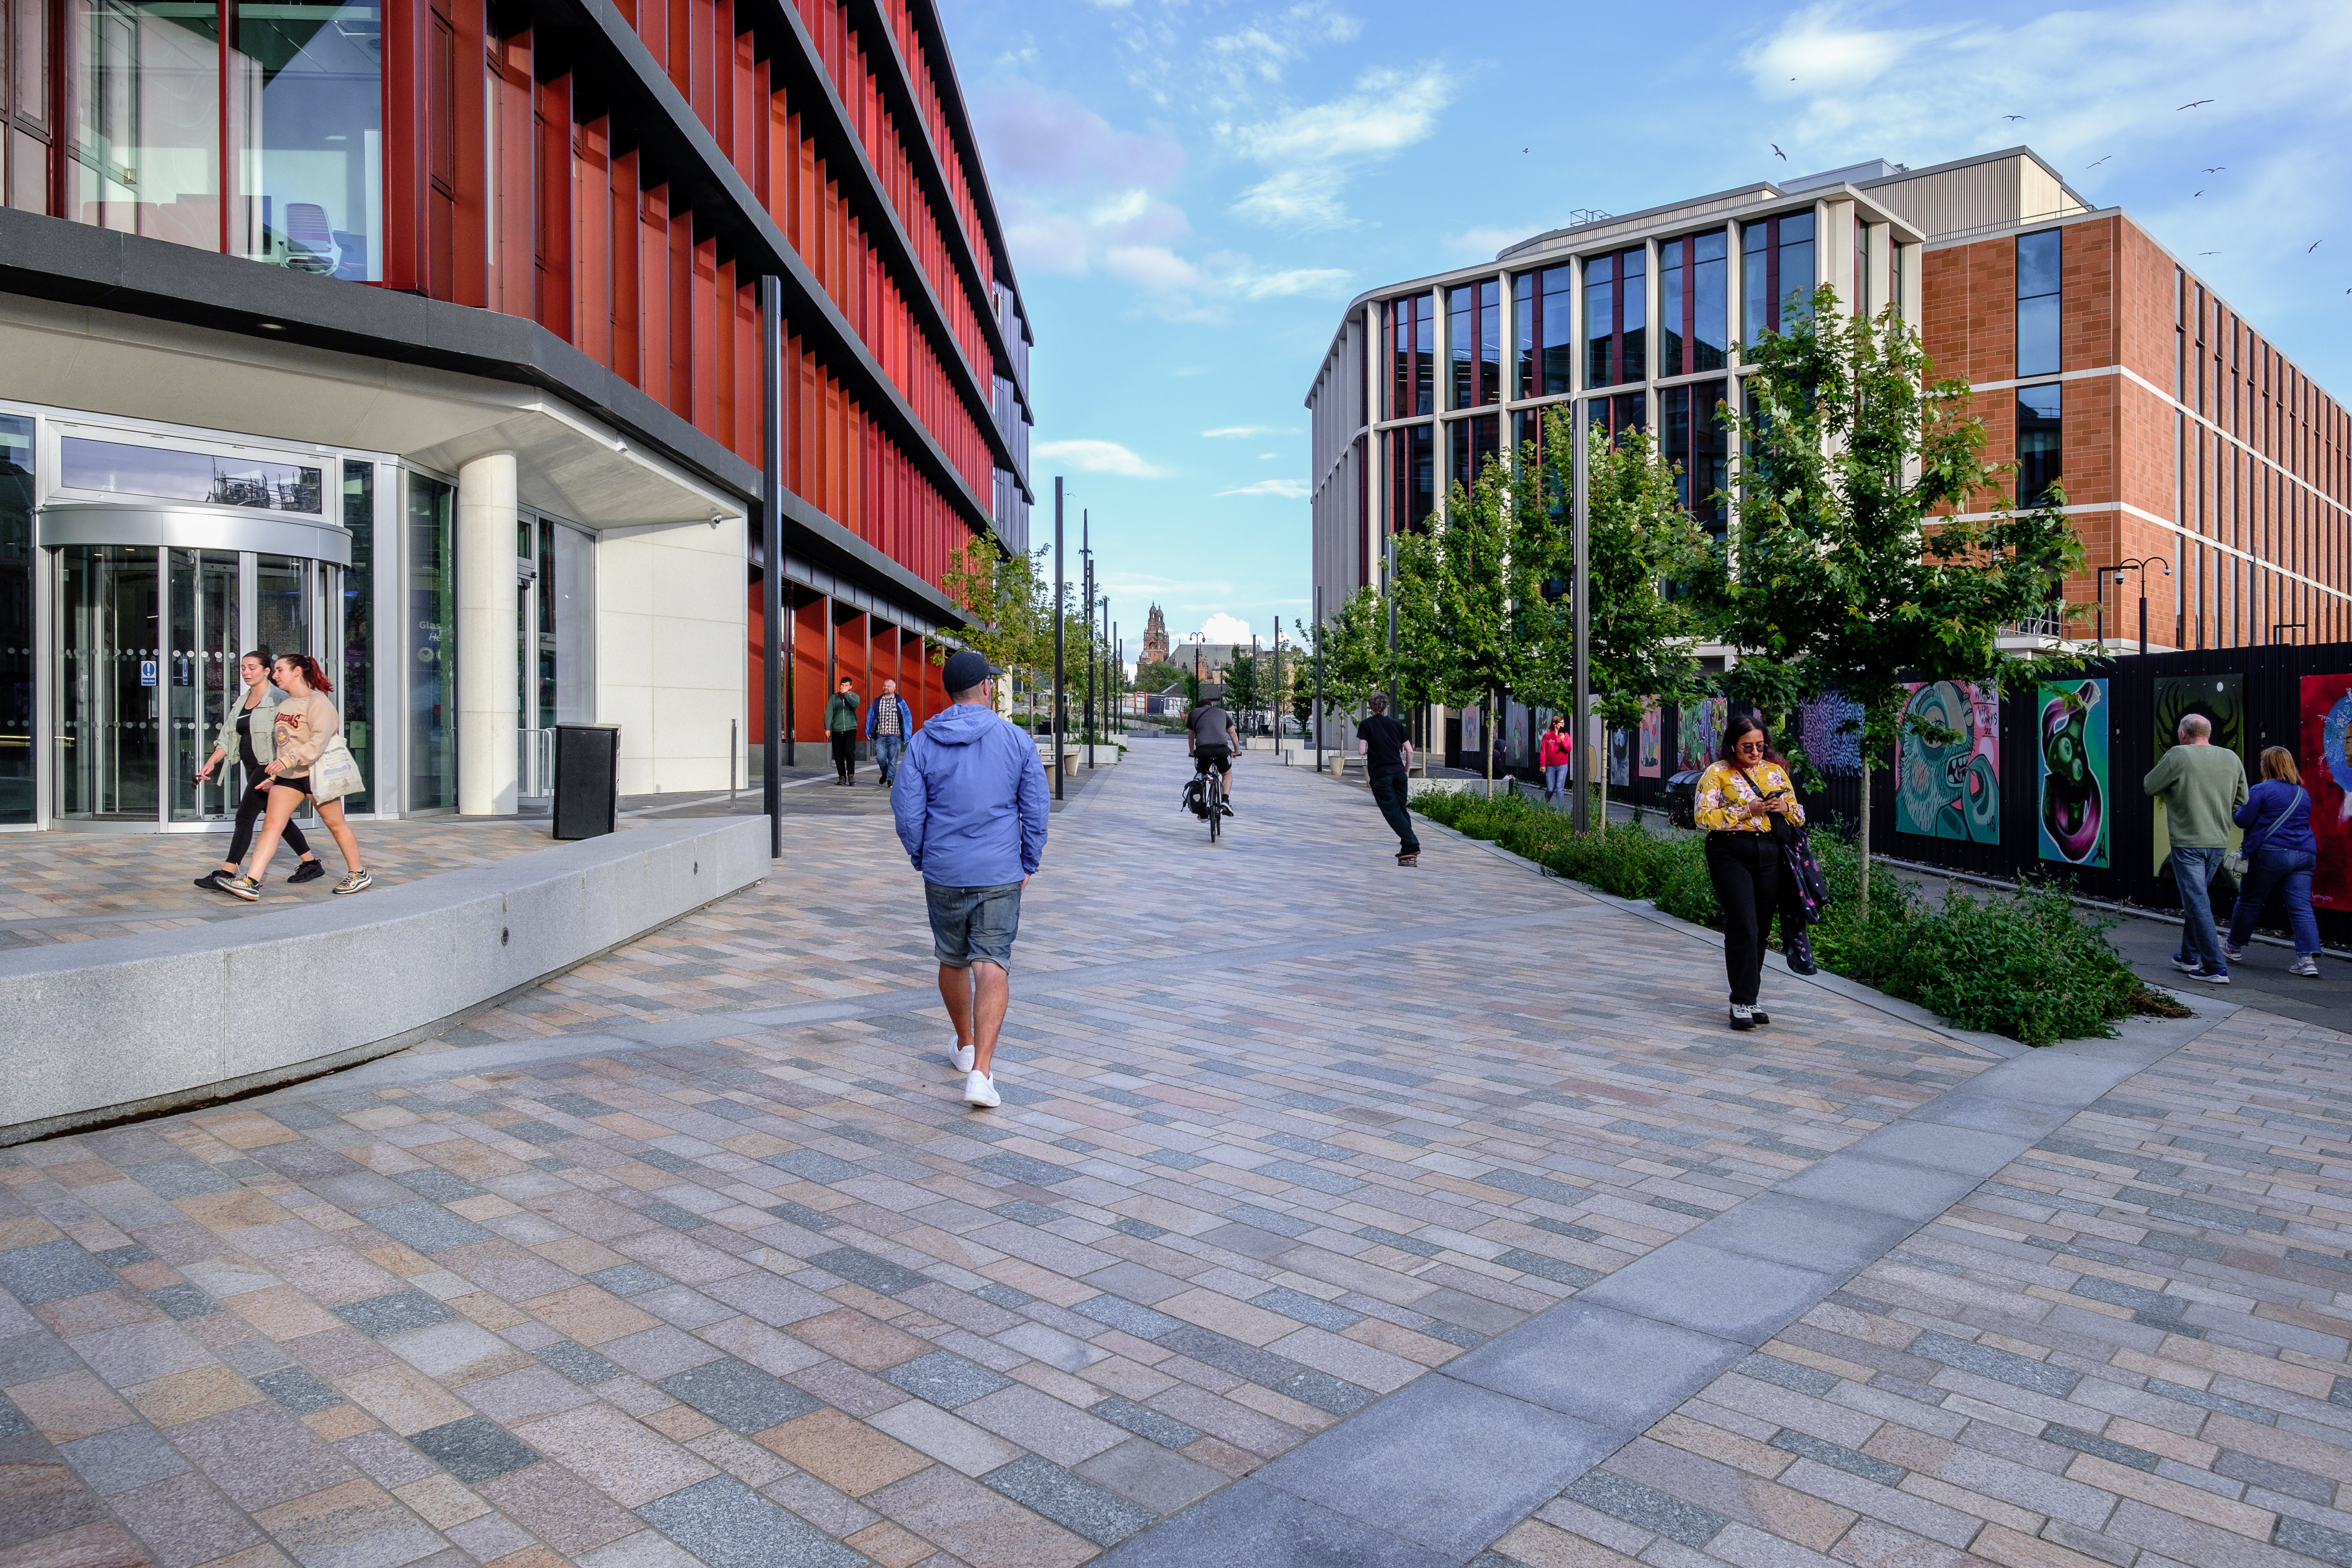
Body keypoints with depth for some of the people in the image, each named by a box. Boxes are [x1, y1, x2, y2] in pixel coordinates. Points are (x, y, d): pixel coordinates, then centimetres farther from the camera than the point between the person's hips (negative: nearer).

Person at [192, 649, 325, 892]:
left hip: (269, 767, -9)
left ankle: (227, 874, -12)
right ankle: (312, 865, 21)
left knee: (245, 816, -12)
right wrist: (211, 762, 1)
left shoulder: (276, 699, -11)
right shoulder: (242, 702, 16)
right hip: (252, 768, 9)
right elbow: (228, 738, 16)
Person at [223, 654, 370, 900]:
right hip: (288, 776, 7)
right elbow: (279, 743, 21)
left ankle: (359, 874, 17)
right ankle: (251, 883, -9)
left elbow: (319, 741, -24)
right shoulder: (284, 706, 15)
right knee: (271, 825, -3)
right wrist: (272, 774, 19)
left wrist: (289, 760, -32)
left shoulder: (317, 701, -11)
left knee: (335, 823, 3)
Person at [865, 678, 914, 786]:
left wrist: (907, 733, 2)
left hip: (895, 736, -2)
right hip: (881, 736, 2)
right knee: (880, 757, -3)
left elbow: (908, 717, 8)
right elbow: (870, 717, 15)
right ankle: (885, 773, 25)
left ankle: (891, 779, 6)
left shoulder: (900, 702, 5)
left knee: (893, 760, -4)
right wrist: (868, 732, 7)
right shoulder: (877, 702, 10)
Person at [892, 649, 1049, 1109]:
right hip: (1000, 874, -2)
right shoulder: (1017, 741, -5)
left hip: (943, 874, 2)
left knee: (952, 961, 20)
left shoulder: (922, 743, -3)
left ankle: (966, 1046, 39)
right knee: (992, 966, -3)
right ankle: (980, 1071, -14)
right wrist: (1028, 864, 9)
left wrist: (922, 860, 13)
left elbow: (907, 812, -3)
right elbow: (1037, 809, -3)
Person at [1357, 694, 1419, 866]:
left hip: (1380, 776, -4)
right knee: (1402, 810, 13)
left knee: (1392, 813, -2)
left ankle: (1412, 844, -15)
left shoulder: (1366, 725, 0)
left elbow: (1362, 751, -9)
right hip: (1399, 772, 4)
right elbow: (1410, 751, 8)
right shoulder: (1396, 724, 11)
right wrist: (1407, 772, 19)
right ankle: (1408, 849, 10)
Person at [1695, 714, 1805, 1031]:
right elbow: (1703, 817, -10)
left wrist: (1786, 807, -5)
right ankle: (1742, 1003, -7)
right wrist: (1746, 811, -17)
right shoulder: (1717, 773, 0)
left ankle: (1750, 999, 19)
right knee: (1743, 927, -12)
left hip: (1769, 854, 5)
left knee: (1761, 928, 7)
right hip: (1730, 854, -5)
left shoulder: (1775, 770, 14)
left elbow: (1800, 815, 18)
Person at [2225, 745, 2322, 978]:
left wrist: (2239, 810, 13)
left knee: (2249, 901, 10)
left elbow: (2243, 820, -8)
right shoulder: (2303, 794, 15)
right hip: (2305, 854, 6)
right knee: (2301, 907, 0)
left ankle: (2234, 947, 24)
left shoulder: (2261, 791, -8)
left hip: (2270, 854, -6)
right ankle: (2308, 959, -11)